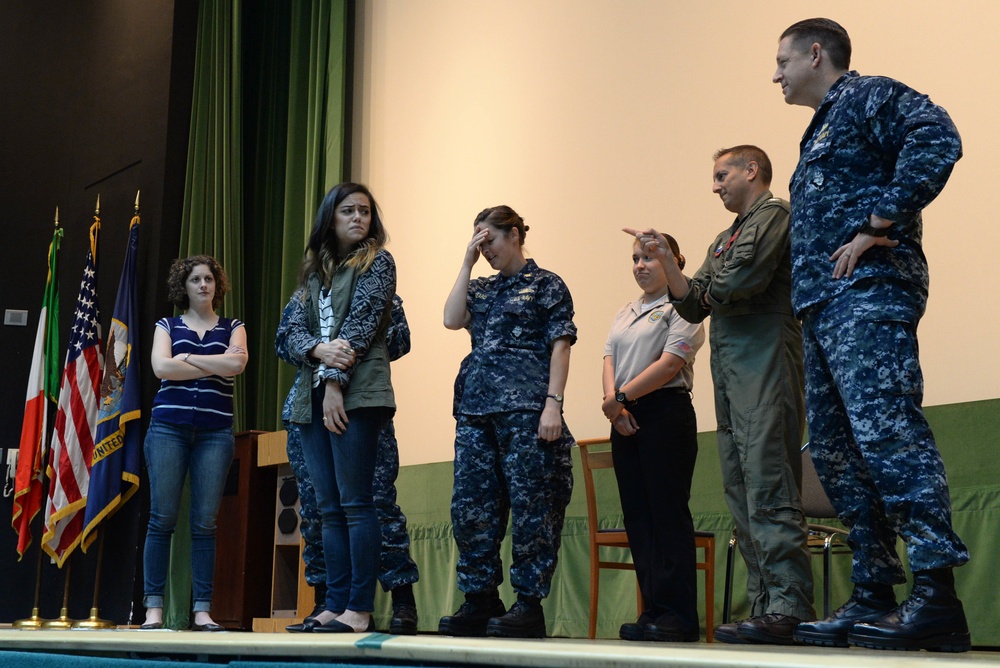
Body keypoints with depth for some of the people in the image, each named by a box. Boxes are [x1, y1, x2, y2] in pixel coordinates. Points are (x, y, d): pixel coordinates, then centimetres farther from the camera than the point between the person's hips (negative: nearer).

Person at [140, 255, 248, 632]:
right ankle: (154, 608, -2)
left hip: (215, 433, 0)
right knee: (162, 518, -5)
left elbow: (237, 364, -7)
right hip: (168, 428, 0)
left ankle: (203, 611, -1)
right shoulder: (167, 326, 12)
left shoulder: (232, 328, 14)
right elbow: (161, 367, -7)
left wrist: (186, 358, -4)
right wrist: (217, 365, -5)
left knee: (205, 522, -3)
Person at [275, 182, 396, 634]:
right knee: (328, 508, 4)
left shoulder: (376, 262, 5)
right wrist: (319, 350, -12)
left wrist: (336, 381, -14)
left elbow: (361, 323, -7)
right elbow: (293, 332, 10)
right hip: (312, 398, 6)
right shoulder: (314, 272, 21)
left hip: (355, 394, -6)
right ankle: (335, 605, 7)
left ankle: (360, 609, -9)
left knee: (354, 503, -10)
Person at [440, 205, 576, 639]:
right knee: (470, 505, 5)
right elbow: (452, 320, 3)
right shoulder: (482, 289, 20)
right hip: (476, 407, 7)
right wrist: (467, 263, 7)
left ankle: (530, 605, -1)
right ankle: (481, 600, 14)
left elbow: (560, 346, -3)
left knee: (530, 505, -5)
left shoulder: (546, 285, 4)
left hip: (525, 407, -6)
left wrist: (553, 403, -14)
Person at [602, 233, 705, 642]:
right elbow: (610, 360, 12)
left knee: (667, 513, -8)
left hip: (665, 413, -7)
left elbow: (670, 363, -13)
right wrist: (613, 402, -7)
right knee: (637, 514, 4)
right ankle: (653, 610, 8)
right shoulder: (625, 314, 21)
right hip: (625, 420, 8)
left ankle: (678, 615, -7)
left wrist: (621, 397, -13)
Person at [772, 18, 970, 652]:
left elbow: (937, 138, -19)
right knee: (835, 450, 6)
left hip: (866, 293, -11)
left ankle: (938, 595, -21)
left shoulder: (867, 97, 0)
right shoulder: (822, 131, 29)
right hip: (824, 305, 11)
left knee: (885, 429, -20)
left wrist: (880, 225, -19)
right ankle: (874, 595, 9)